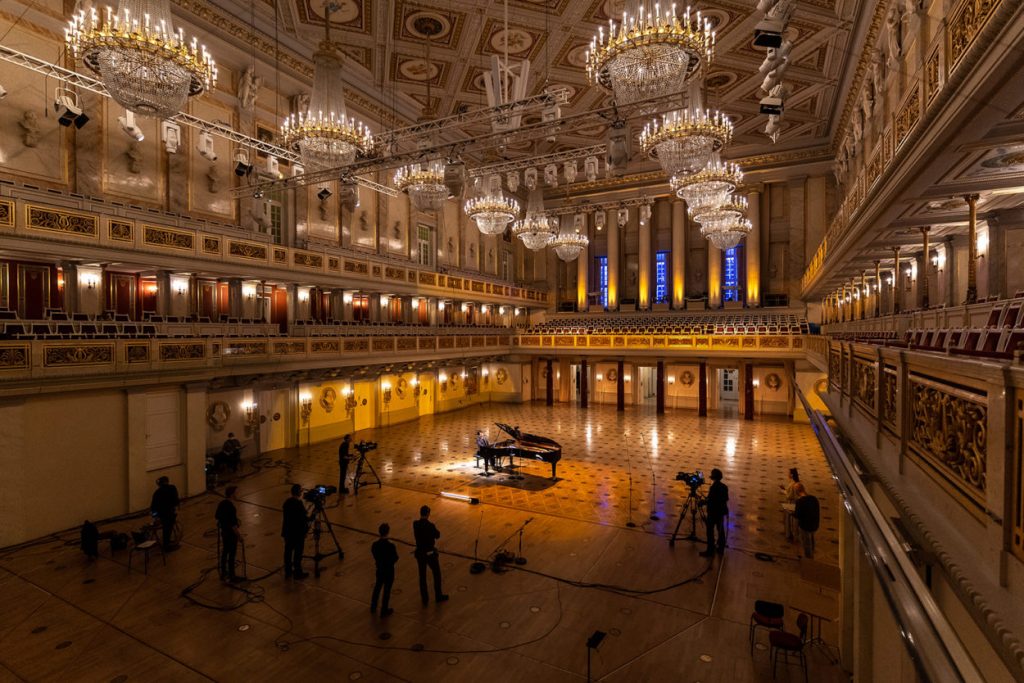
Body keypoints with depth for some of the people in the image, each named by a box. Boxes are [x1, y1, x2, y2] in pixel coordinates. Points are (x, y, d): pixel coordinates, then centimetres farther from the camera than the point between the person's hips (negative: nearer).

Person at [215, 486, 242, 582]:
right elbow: (233, 524, -26)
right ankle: (232, 575, 17)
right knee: (232, 554, 5)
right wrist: (238, 533, -15)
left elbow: (217, 516, 11)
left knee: (225, 552, 20)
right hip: (231, 533, -8)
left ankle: (223, 573, 33)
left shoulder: (221, 503, -2)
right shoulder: (231, 507, -28)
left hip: (224, 531, 8)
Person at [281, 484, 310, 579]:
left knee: (288, 551, 16)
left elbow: (284, 517, 8)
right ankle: (297, 573, 17)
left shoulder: (286, 502, -1)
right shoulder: (299, 505, -23)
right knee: (298, 553, 6)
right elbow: (304, 519, -19)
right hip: (298, 533, -7)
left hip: (287, 532, 7)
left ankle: (288, 572, 28)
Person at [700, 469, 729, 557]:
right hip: (721, 512, 8)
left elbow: (710, 500, -21)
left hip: (713, 512, -8)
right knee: (720, 529, 18)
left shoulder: (713, 487, -23)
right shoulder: (724, 487, 0)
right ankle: (721, 548, 29)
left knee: (710, 531, 1)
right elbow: (726, 500, 7)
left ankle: (710, 551, 4)